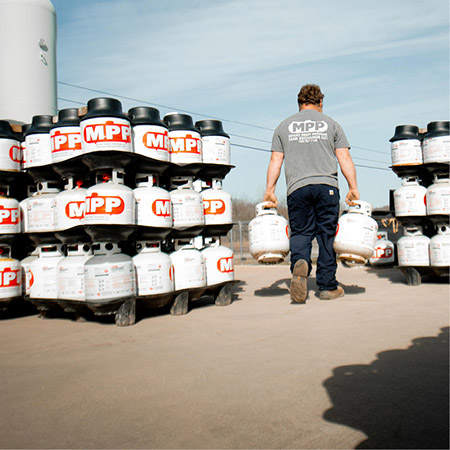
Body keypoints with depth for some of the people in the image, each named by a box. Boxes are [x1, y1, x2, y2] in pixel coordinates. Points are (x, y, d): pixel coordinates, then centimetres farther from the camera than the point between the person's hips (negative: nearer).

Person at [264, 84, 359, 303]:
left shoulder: (284, 126, 15)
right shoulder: (331, 124, 13)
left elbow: (275, 160, 8)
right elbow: (344, 158, 5)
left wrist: (269, 190, 9)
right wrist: (353, 188, 5)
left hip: (297, 187, 1)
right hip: (327, 186, 0)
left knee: (300, 233, 5)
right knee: (327, 235, 5)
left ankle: (299, 263, -25)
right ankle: (327, 286, 9)